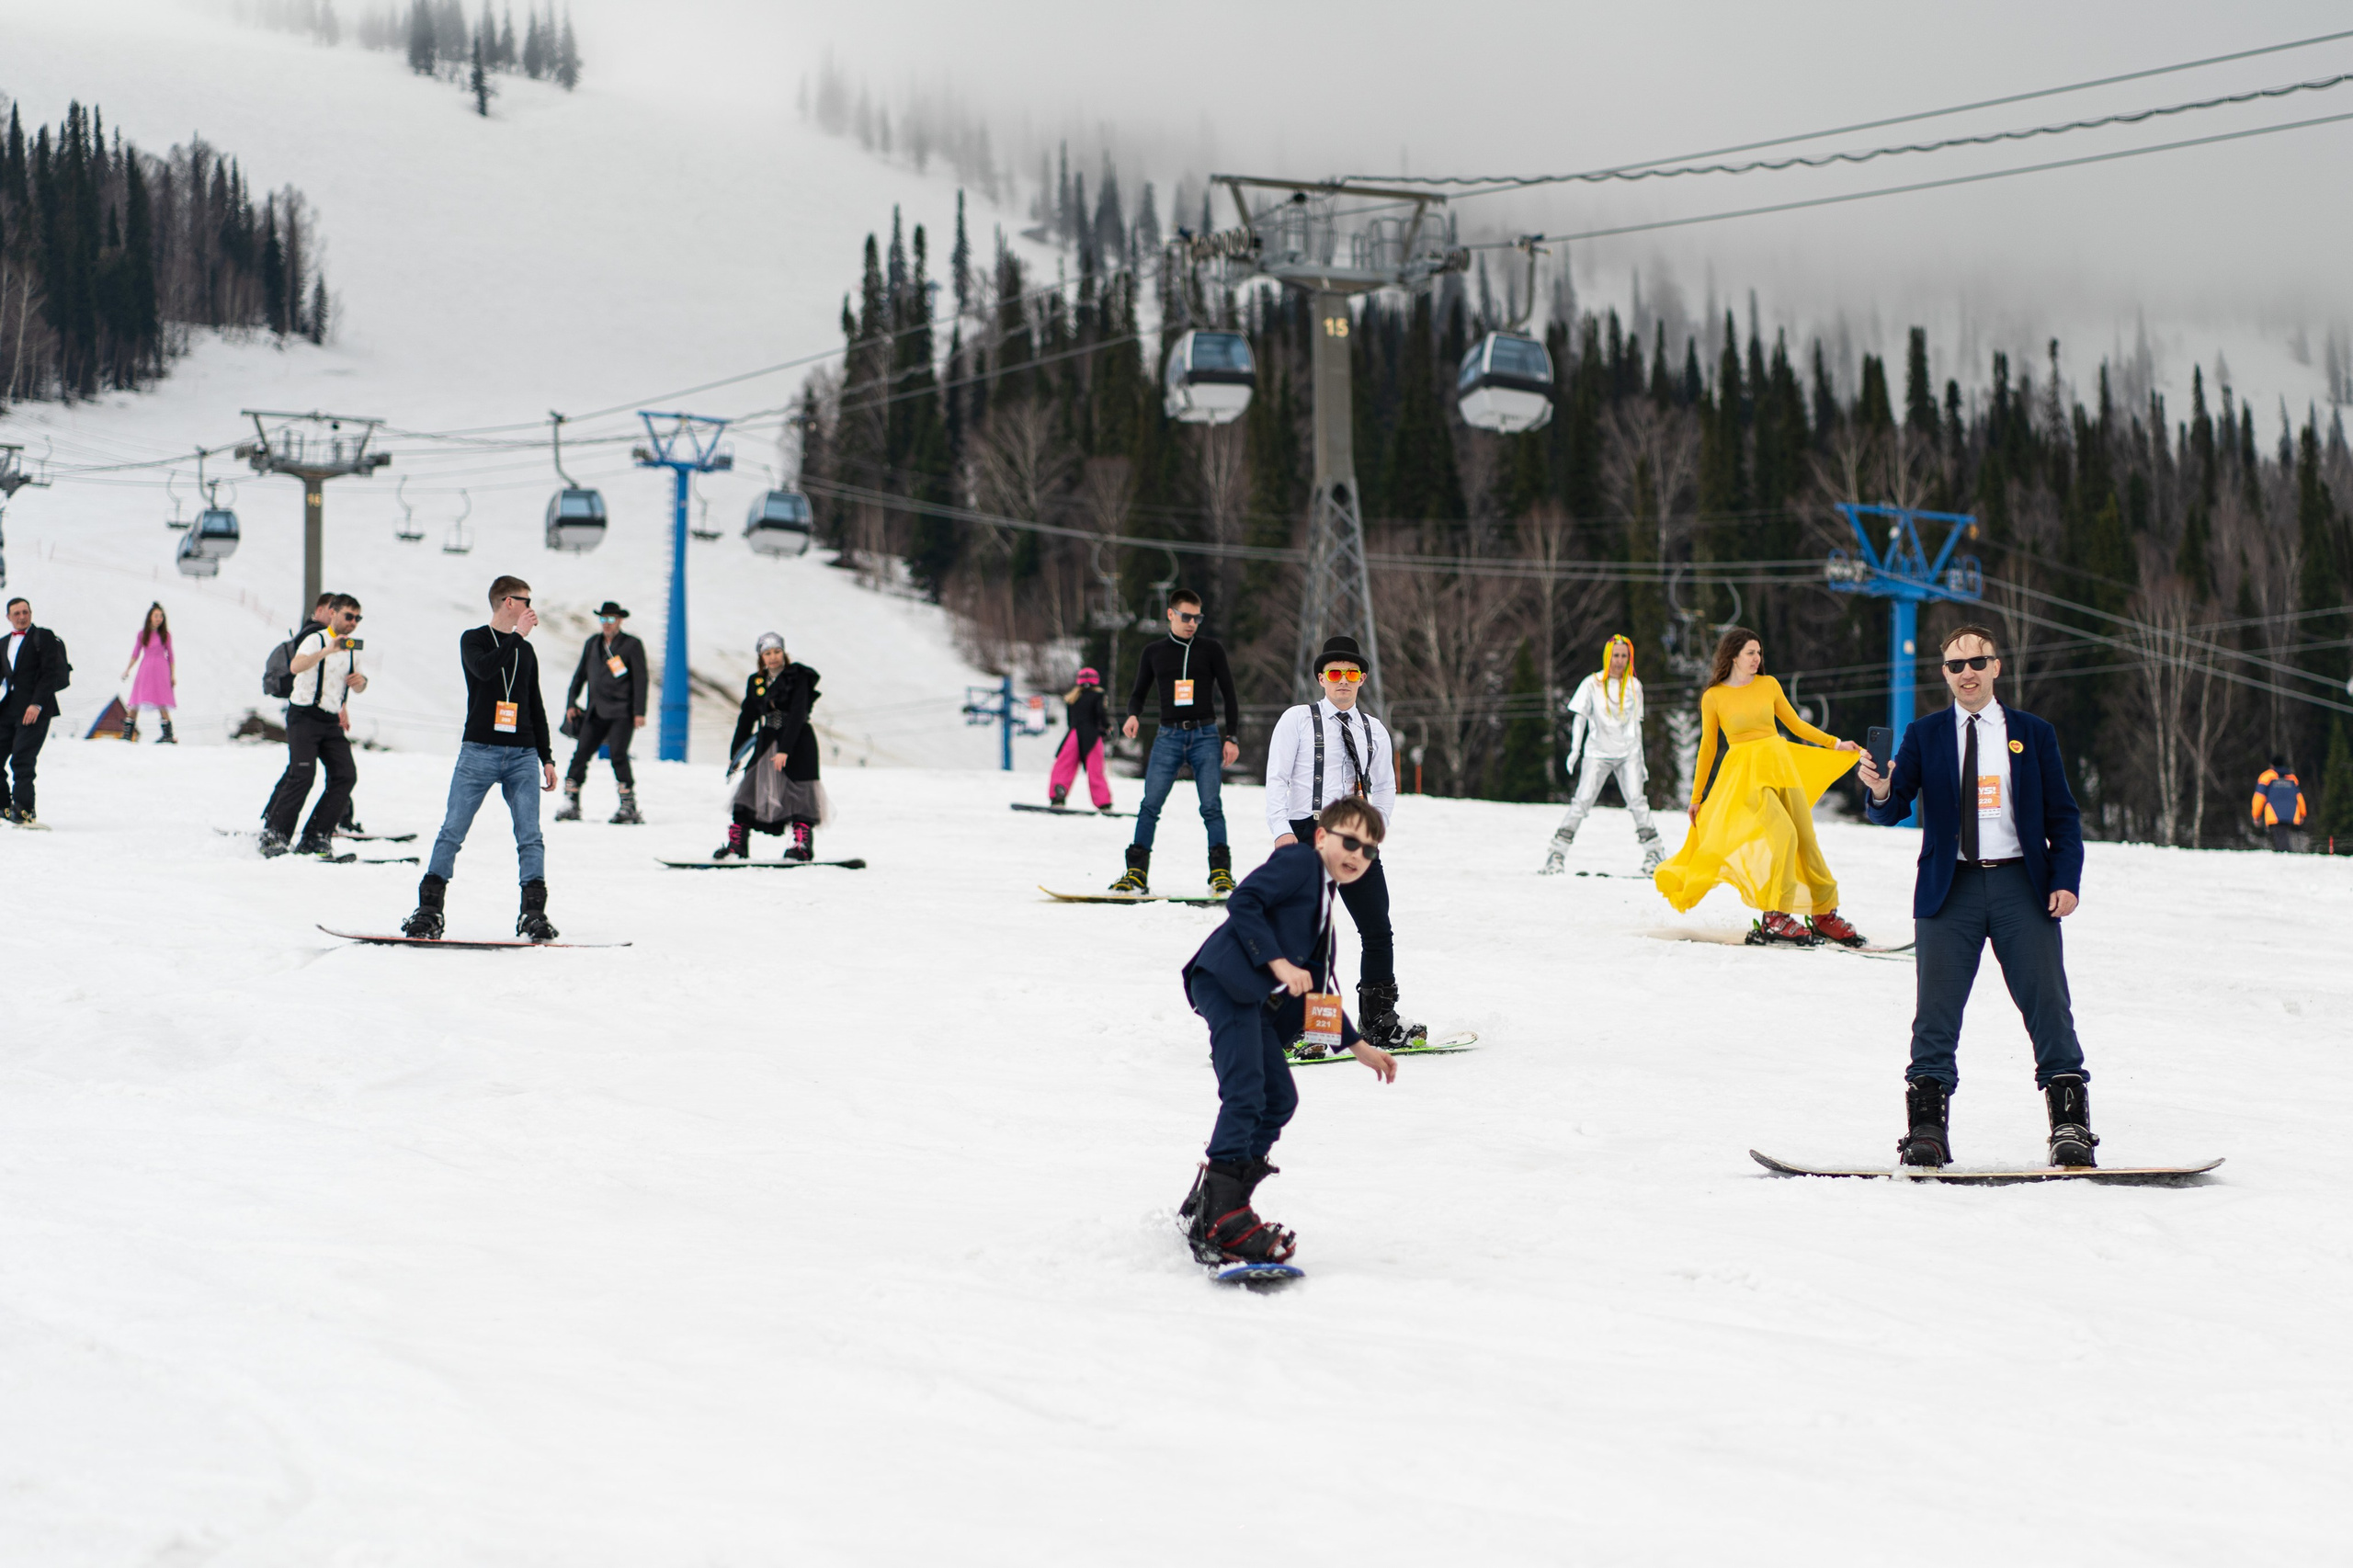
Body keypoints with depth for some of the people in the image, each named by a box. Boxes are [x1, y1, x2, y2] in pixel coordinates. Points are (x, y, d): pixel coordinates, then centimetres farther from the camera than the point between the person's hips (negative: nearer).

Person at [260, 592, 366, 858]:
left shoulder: (352, 648, 13)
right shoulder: (315, 639, -9)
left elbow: (355, 685, 27)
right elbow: (296, 666, -29)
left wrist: (361, 682, 2)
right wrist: (328, 650, -42)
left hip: (331, 721, 7)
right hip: (304, 716, -7)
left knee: (345, 776, -5)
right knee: (302, 774, -17)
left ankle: (314, 841, -3)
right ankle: (273, 838, -9)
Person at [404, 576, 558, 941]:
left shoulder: (525, 651, 19)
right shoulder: (473, 640, 5)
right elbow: (483, 668, -19)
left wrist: (547, 758, 19)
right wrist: (518, 634, -16)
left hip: (521, 755, 4)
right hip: (479, 751, -4)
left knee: (530, 836, -6)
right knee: (452, 832, -5)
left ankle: (534, 912, -7)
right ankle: (429, 910, 0)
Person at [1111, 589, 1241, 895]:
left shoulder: (1210, 649, 6)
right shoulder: (1154, 652, 11)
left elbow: (1229, 694, 9)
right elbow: (1139, 692, 19)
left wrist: (1232, 737, 2)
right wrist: (1133, 715, -3)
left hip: (1205, 736, -1)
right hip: (1169, 736, 1)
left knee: (1211, 807, -9)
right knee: (1150, 805, -7)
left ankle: (1221, 872, -7)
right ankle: (1136, 873, -4)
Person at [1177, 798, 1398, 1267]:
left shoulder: (1324, 901, 28)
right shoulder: (1300, 862, 0)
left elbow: (1320, 987, 33)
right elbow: (1243, 901, -14)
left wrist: (1358, 1045, 32)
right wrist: (1277, 961, -18)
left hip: (1254, 1001, 10)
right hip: (1227, 981, -10)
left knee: (1279, 1100, 11)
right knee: (1245, 1094, -19)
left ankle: (1207, 1206, 15)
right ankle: (1221, 1221, -24)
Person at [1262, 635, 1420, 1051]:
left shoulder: (1374, 731, 16)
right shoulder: (1297, 720, 4)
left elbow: (1385, 788, 20)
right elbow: (1276, 778, -2)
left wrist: (1374, 829, 5)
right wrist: (1281, 831, -13)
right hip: (1307, 834, -4)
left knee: (1378, 931, 2)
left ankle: (1379, 1023, 14)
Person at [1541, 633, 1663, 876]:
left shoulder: (1634, 686, 10)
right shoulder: (1592, 684, 2)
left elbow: (1636, 725, 17)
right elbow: (1580, 718, 3)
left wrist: (1640, 760, 16)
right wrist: (1575, 749, -9)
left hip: (1627, 754, 2)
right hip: (1598, 753, -2)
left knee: (1638, 802, -13)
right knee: (1582, 801, -12)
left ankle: (1653, 854, -6)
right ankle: (1556, 855, -9)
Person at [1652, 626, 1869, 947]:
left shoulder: (1769, 685, 9)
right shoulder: (1713, 697, 0)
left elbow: (1795, 724, 17)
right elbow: (1708, 748, 8)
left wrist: (1834, 743, 7)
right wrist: (1696, 797, 12)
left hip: (1781, 764, 4)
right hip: (1746, 772, -4)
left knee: (1807, 840, 1)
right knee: (1784, 833, -22)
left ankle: (1825, 914, 13)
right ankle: (1774, 917, -15)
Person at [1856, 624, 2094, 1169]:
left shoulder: (2033, 734, 10)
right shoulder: (1924, 735, 9)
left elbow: (2063, 816, 9)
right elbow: (1894, 811, 1)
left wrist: (2067, 880, -5)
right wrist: (1881, 791, -23)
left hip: (2020, 884, 0)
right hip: (1950, 888, 0)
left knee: (2048, 1005, -4)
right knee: (1937, 1010, -4)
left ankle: (2070, 1124, 0)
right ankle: (1927, 1128, 0)